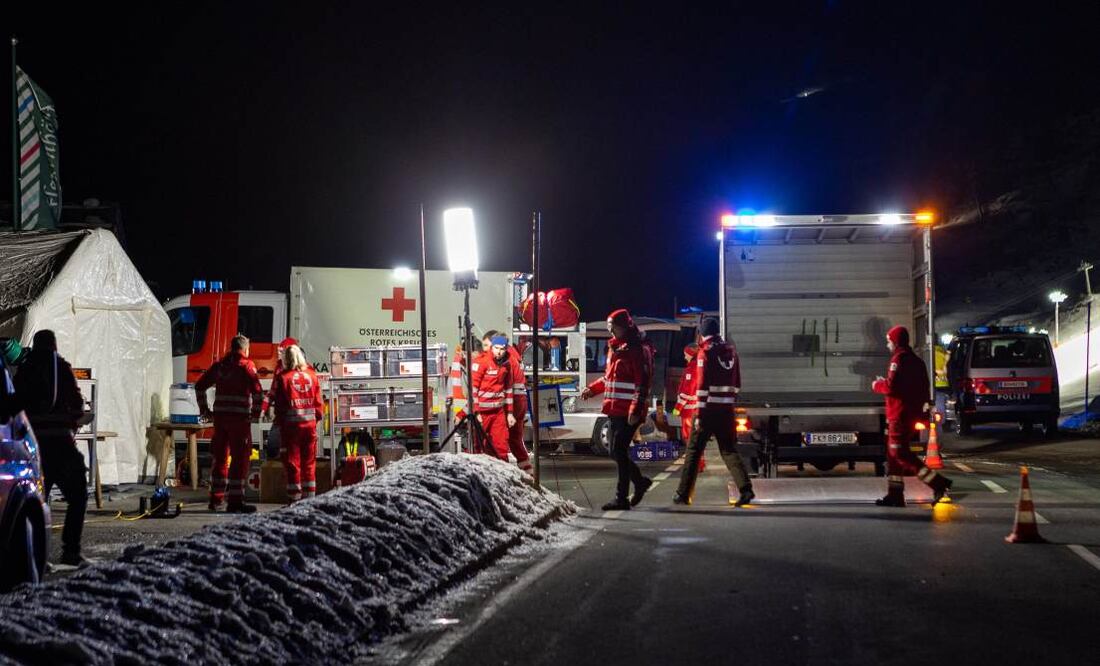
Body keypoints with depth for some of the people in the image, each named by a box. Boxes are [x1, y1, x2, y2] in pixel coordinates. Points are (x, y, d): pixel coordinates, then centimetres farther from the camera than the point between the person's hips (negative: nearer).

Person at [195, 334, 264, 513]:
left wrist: (204, 409, 22)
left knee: (219, 457, 16)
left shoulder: (220, 366, 14)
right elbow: (257, 390, -16)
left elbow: (199, 385, 18)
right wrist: (256, 413, -7)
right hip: (239, 418, -6)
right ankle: (235, 501, -6)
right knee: (240, 458, -3)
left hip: (220, 417, 6)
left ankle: (215, 499, 22)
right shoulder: (246, 366, -4)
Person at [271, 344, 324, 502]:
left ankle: (294, 499, 1)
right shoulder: (311, 375, 5)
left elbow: (279, 404, -5)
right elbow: (318, 401, 8)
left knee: (292, 463, 2)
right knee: (309, 463, 11)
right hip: (310, 423, 4)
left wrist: (278, 423, 2)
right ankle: (309, 498, 13)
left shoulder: (283, 378, -7)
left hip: (291, 424, -4)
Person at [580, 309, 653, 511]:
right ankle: (640, 481, 30)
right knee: (616, 452, 12)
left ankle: (621, 498, -3)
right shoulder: (614, 348, 17)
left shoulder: (636, 350, -11)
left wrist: (635, 410, -23)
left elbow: (642, 384, -17)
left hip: (627, 413, -9)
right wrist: (592, 389, 15)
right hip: (614, 410, 9)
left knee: (619, 452, -8)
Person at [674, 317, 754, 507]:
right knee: (729, 450, 9)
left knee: (694, 451, 4)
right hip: (727, 410, 5)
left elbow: (702, 385, -14)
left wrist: (699, 414, -14)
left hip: (709, 410, -5)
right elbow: (737, 384, 16)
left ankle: (683, 494, 8)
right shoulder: (731, 351, 12)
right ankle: (745, 489, -7)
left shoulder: (705, 352, -9)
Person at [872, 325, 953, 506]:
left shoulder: (899, 359, -12)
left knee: (899, 453, -11)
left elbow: (892, 387, -22)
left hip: (900, 415, -10)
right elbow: (923, 390, 21)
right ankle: (895, 494, 12)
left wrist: (877, 385, -1)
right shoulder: (916, 360, 18)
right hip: (913, 413, 10)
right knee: (893, 453, 13)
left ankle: (938, 482, -17)